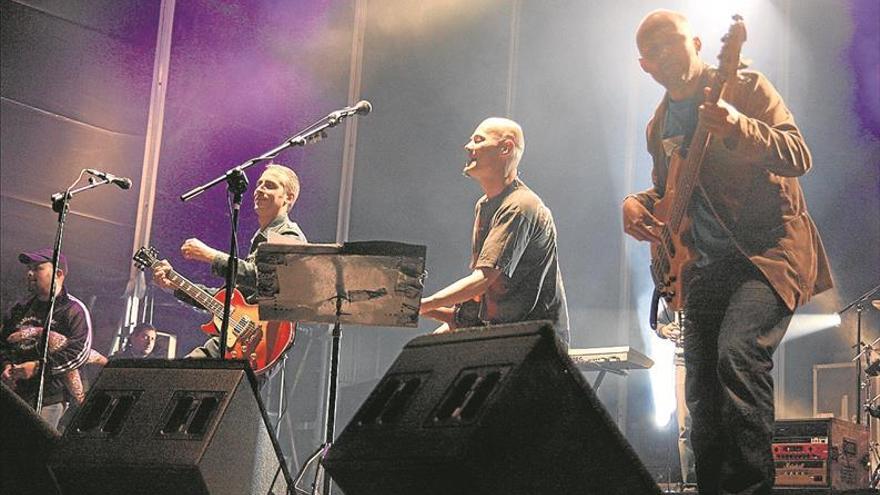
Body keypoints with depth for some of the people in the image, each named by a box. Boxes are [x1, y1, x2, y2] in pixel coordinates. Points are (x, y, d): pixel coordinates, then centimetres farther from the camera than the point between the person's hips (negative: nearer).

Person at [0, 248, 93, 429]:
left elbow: (80, 352, -12)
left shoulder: (74, 311, -1)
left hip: (50, 398, -6)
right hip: (15, 394, 6)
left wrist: (38, 366, -16)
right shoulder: (21, 309, 19)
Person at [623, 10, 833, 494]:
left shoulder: (745, 87, -1)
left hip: (767, 249, -7)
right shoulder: (659, 125, 17)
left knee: (738, 353, -29)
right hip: (703, 268, 7)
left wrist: (738, 128, -31)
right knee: (703, 396, 5)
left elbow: (798, 156, -13)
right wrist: (638, 204, 6)